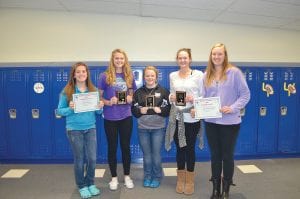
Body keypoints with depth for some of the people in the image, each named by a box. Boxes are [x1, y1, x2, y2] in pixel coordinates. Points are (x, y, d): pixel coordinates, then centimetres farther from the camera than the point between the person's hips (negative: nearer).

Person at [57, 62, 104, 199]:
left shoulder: (94, 90, 2)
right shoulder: (67, 91, -6)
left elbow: (98, 112, 9)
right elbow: (60, 111, -3)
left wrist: (100, 107, -13)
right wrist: (70, 108, -21)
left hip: (91, 128, 3)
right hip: (74, 129, -2)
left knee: (92, 158, 5)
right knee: (79, 159, 9)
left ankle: (90, 184, 29)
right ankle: (82, 186, 29)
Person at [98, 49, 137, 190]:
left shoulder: (129, 76, 6)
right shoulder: (105, 76, -3)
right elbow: (99, 96, -1)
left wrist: (130, 98, -6)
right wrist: (108, 102, -19)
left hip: (126, 117, 2)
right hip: (110, 117, -2)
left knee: (126, 146, 11)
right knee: (112, 147, 9)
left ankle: (127, 176, 28)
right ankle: (114, 177, 26)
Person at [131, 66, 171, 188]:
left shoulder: (163, 91, 1)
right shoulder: (138, 92, 6)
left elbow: (169, 109, -2)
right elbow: (133, 110, 4)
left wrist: (160, 110, -19)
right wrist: (140, 110, -15)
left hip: (158, 128, -1)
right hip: (142, 128, 2)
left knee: (156, 154, 5)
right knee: (146, 155, 10)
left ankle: (157, 177, 25)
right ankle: (147, 177, 28)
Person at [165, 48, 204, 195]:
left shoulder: (198, 74, -3)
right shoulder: (172, 75, 9)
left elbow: (203, 96, -2)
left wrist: (194, 99, -20)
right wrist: (171, 98, -7)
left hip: (192, 117, -3)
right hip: (177, 117, 3)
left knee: (190, 148, 8)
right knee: (180, 148, 11)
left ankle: (190, 180, 27)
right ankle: (180, 180, 29)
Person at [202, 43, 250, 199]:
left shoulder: (234, 72, -5)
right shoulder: (206, 75, 7)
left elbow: (245, 94, -6)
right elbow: (204, 97, 8)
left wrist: (233, 108, -19)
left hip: (230, 122, -4)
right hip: (211, 122, 4)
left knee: (227, 156, 10)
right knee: (215, 155, 14)